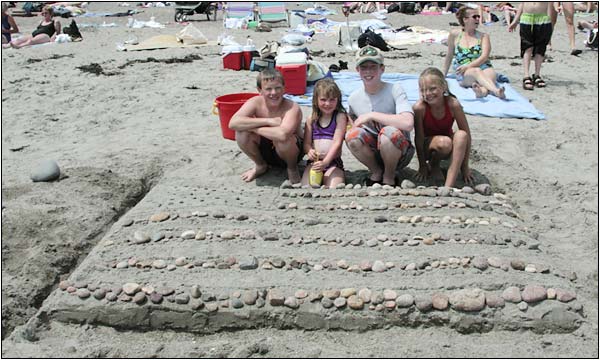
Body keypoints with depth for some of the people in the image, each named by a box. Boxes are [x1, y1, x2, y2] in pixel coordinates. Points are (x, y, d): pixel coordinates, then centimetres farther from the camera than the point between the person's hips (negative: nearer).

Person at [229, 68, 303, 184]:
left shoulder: (292, 107, -27)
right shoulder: (256, 102, -16)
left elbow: (282, 134, -48)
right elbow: (233, 123, -32)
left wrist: (252, 127, -33)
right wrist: (268, 121, -35)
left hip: (290, 152, -3)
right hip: (265, 150, 4)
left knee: (281, 139, -37)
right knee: (241, 133, -22)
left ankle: (292, 168, -1)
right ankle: (260, 165, 7)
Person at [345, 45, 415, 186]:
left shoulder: (395, 90, -14)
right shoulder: (354, 98, -1)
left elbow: (408, 123, -31)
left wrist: (372, 115, -26)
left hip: (399, 152, -3)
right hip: (373, 153, 3)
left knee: (389, 132, -35)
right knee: (352, 135, -26)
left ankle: (389, 176, -6)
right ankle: (376, 172, 1)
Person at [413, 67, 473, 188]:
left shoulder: (453, 104, -23)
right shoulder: (419, 107, -25)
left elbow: (466, 135, -16)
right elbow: (419, 138, -16)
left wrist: (465, 166, -15)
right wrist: (422, 166, -11)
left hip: (448, 149, 2)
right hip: (427, 147, -2)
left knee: (461, 135, -32)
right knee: (444, 142, -35)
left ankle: (449, 185, -33)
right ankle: (433, 165, 0)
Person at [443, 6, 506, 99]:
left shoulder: (483, 36, 11)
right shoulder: (455, 34, 11)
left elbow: (484, 57, -3)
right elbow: (449, 55, 22)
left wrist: (467, 66, -16)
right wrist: (443, 74, 26)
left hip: (483, 68, 2)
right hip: (464, 74, -2)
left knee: (491, 73, -34)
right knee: (477, 71, -37)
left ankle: (483, 89, -67)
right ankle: (496, 91, -65)